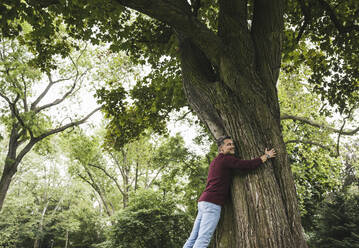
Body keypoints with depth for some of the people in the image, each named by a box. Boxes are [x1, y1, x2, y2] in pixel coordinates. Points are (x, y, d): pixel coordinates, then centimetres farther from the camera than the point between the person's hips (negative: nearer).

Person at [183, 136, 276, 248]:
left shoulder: (215, 161, 22)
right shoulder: (226, 159, -6)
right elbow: (249, 165, -11)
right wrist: (266, 156, 3)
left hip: (203, 201, 9)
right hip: (212, 203, -9)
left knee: (193, 238, 8)